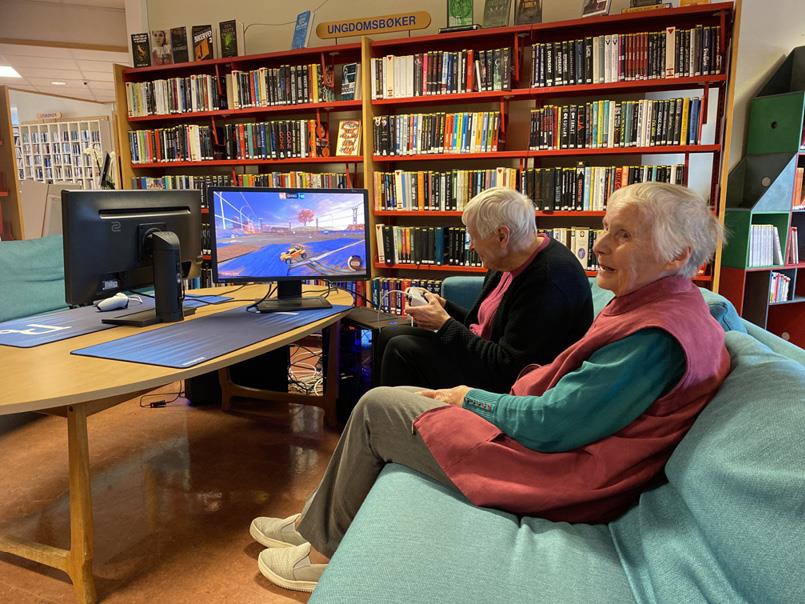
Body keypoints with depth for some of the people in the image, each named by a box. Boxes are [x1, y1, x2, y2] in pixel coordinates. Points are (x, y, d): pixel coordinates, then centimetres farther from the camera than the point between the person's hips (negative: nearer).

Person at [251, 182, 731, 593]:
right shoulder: (649, 305, 8)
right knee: (392, 397, 11)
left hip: (553, 477, -10)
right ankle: (316, 524, 23)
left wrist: (472, 399, -9)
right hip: (551, 442, 10)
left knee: (377, 408, -4)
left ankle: (330, 551, 16)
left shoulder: (657, 335, -25)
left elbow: (553, 424, -26)